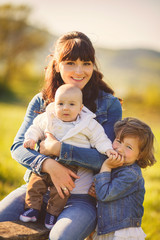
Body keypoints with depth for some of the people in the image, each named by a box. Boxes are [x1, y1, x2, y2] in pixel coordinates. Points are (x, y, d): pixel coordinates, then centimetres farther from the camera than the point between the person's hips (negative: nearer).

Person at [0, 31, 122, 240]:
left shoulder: (109, 104, -2)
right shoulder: (41, 102, 7)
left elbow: (106, 157, -10)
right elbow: (18, 147, 0)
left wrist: (57, 149, -16)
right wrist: (49, 165, -19)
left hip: (83, 198, -3)